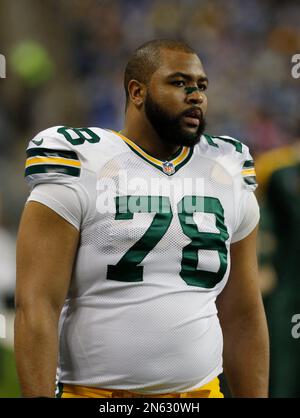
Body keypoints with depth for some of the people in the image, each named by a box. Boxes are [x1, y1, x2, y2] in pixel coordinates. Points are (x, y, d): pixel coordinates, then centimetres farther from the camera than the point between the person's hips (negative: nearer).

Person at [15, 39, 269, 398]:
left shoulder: (229, 182, 9)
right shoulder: (77, 175, -7)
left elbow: (242, 318, 13)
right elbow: (37, 305, -13)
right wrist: (39, 397, -19)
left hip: (200, 389, 4)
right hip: (96, 390, -4)